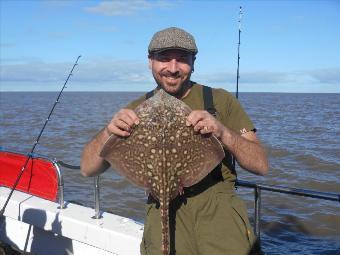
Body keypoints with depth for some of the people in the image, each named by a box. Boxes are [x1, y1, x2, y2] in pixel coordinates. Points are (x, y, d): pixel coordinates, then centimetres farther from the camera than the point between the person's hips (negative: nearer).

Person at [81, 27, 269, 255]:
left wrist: (223, 133, -18)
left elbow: (261, 165, 0)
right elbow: (88, 168, 6)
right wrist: (108, 132, -15)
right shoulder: (139, 108, 9)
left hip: (217, 203, -1)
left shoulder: (221, 100, 5)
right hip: (163, 208, 1)